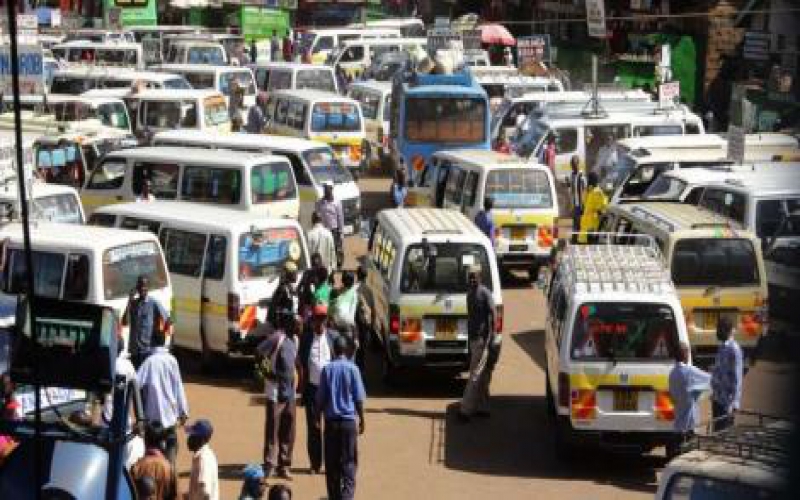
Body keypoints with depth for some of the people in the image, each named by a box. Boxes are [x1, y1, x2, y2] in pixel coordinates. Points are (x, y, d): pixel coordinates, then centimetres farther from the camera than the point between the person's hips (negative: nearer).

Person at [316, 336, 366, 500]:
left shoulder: (327, 369, -1)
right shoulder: (352, 369, -5)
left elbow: (321, 397, 2)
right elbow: (359, 398, -3)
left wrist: (318, 417, 13)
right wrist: (362, 418, 7)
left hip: (331, 420, 2)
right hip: (348, 420, -1)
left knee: (331, 461, 9)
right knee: (348, 461, 1)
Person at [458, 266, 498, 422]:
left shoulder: (485, 294, -12)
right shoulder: (470, 293, 14)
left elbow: (491, 317, -16)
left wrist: (489, 339, -21)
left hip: (482, 339, -9)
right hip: (473, 339, 9)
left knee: (475, 376, -8)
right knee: (482, 377, 12)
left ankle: (465, 409, -11)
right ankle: (482, 407, 16)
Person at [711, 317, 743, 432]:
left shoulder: (734, 349, -16)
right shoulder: (722, 347, 11)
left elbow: (737, 378, -20)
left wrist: (734, 404, -24)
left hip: (727, 401, -9)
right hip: (718, 399, 9)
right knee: (717, 430, 14)